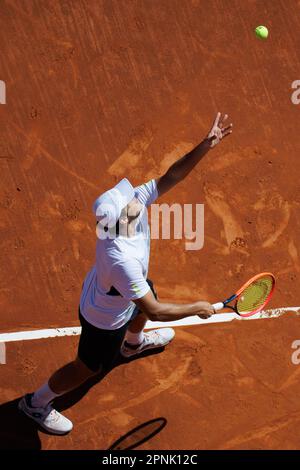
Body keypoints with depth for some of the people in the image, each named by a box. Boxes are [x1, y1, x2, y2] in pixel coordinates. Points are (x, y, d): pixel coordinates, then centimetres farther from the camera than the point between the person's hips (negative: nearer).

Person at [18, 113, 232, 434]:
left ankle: (133, 343, 74)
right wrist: (197, 308, -25)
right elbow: (155, 312, -39)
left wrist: (206, 145, -36)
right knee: (87, 368, 17)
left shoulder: (134, 203, -28)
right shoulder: (123, 260, -48)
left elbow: (170, 176, -24)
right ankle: (36, 403, 43)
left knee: (143, 306, 37)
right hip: (104, 320, -7)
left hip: (121, 294, 8)